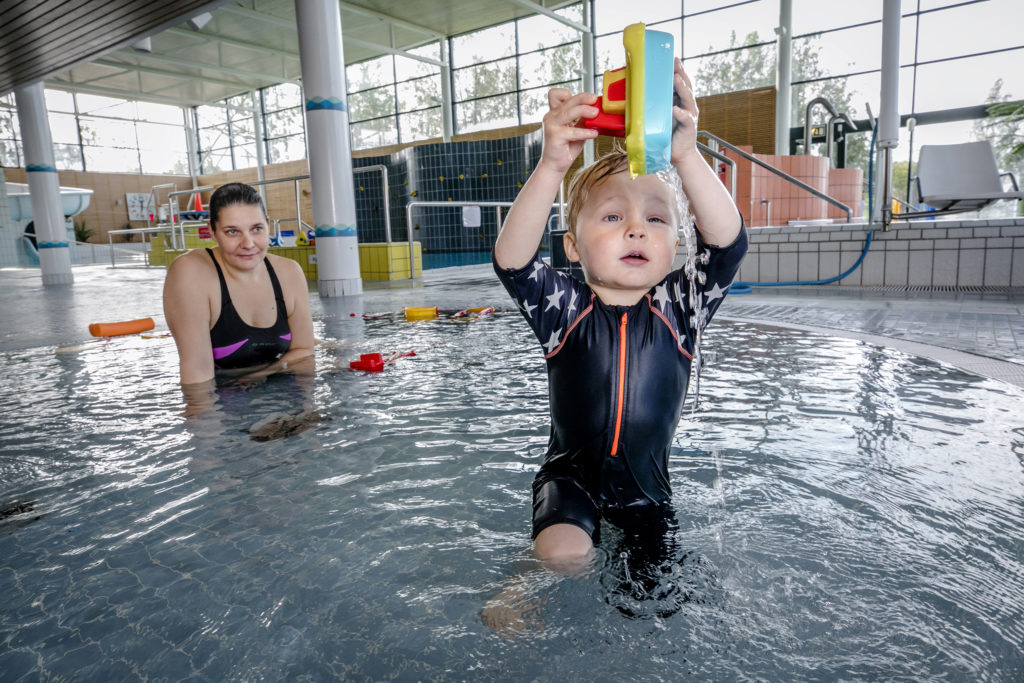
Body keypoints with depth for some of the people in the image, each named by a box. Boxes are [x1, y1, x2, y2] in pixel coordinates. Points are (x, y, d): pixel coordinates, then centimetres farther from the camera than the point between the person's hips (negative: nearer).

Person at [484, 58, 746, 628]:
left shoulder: (677, 307, -10)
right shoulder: (566, 310, -14)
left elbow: (728, 243, -26)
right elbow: (511, 260, -32)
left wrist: (687, 156, -42)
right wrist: (553, 166, -45)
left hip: (648, 481, 3)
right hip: (573, 472, -2)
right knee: (564, 554, -25)